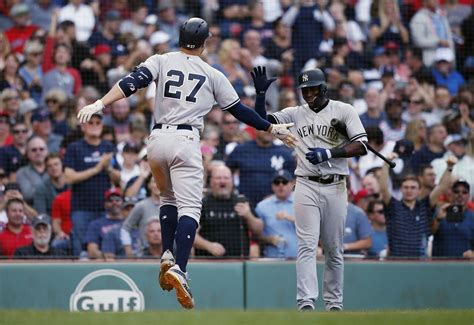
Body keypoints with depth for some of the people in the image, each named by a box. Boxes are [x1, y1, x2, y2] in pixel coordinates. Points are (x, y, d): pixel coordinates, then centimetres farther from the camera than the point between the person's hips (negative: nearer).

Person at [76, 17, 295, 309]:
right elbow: (239, 110, 14)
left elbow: (132, 82, -8)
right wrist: (273, 129, 26)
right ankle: (179, 269, -29)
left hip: (157, 140, 3)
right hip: (185, 142, -3)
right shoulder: (212, 75, 8)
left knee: (169, 198, 26)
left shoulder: (161, 61, 9)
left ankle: (168, 255, 9)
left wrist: (99, 105, -16)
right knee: (189, 208, -9)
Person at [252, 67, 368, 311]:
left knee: (334, 250, 6)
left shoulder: (344, 111, 2)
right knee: (307, 246, -11)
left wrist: (329, 153, -18)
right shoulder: (295, 114, 9)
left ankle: (334, 304, 16)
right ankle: (306, 303, -18)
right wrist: (261, 94, -9)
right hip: (306, 187, 1)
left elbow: (361, 145, -6)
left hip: (335, 187, -1)